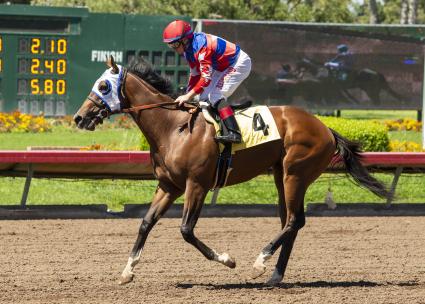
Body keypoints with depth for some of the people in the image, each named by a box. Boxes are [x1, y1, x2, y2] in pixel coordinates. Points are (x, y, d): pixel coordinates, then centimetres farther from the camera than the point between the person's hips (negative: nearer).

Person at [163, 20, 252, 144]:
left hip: (239, 64, -11)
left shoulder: (201, 47, -31)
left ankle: (233, 133, -32)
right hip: (223, 67, 11)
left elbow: (206, 77, -32)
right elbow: (195, 74, 10)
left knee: (215, 95, -22)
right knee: (204, 97, 8)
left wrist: (188, 96, -31)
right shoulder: (189, 49, 0)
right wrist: (186, 95, 5)